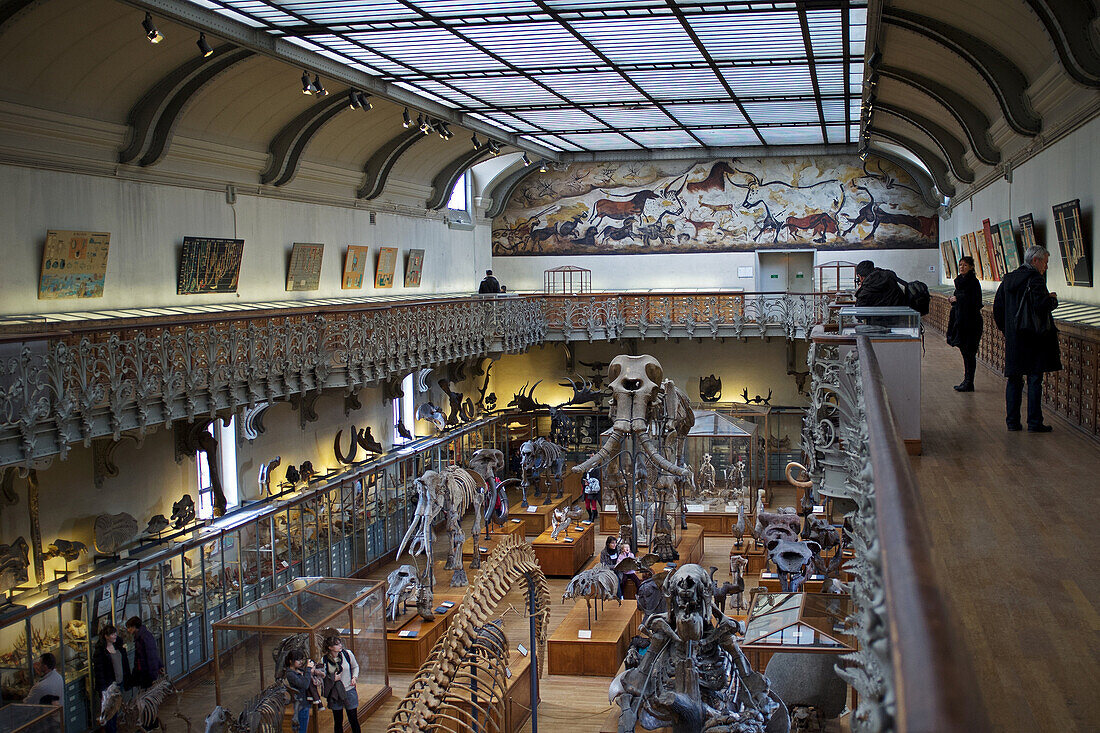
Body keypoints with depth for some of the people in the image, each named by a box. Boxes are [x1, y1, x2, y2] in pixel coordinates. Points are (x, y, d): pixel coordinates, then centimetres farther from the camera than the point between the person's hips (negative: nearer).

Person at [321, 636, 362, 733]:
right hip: (335, 694, 0)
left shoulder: (347, 654, -6)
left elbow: (355, 667, 11)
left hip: (349, 691, 0)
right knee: (338, 722, 10)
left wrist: (354, 677, -4)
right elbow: (323, 678, 0)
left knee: (353, 720, 5)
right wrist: (333, 678, -15)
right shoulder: (324, 660, -9)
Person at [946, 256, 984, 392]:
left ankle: (969, 384, -1)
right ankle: (967, 381, 18)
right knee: (965, 352, 12)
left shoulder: (973, 282, -12)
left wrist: (956, 299, -12)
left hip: (970, 322, -8)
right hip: (960, 321, 8)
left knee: (969, 353, -5)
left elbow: (974, 302, -19)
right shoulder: (960, 281, 14)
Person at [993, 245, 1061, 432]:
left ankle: (1012, 421, 11)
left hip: (1013, 338, 7)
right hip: (1034, 338, -6)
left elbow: (997, 307, 15)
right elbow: (1041, 304, -24)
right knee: (1035, 379, -1)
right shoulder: (1035, 279, -12)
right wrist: (1053, 299, -3)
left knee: (1014, 379, 10)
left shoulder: (1008, 279, 12)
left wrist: (1005, 329, 22)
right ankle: (1034, 422, 1)